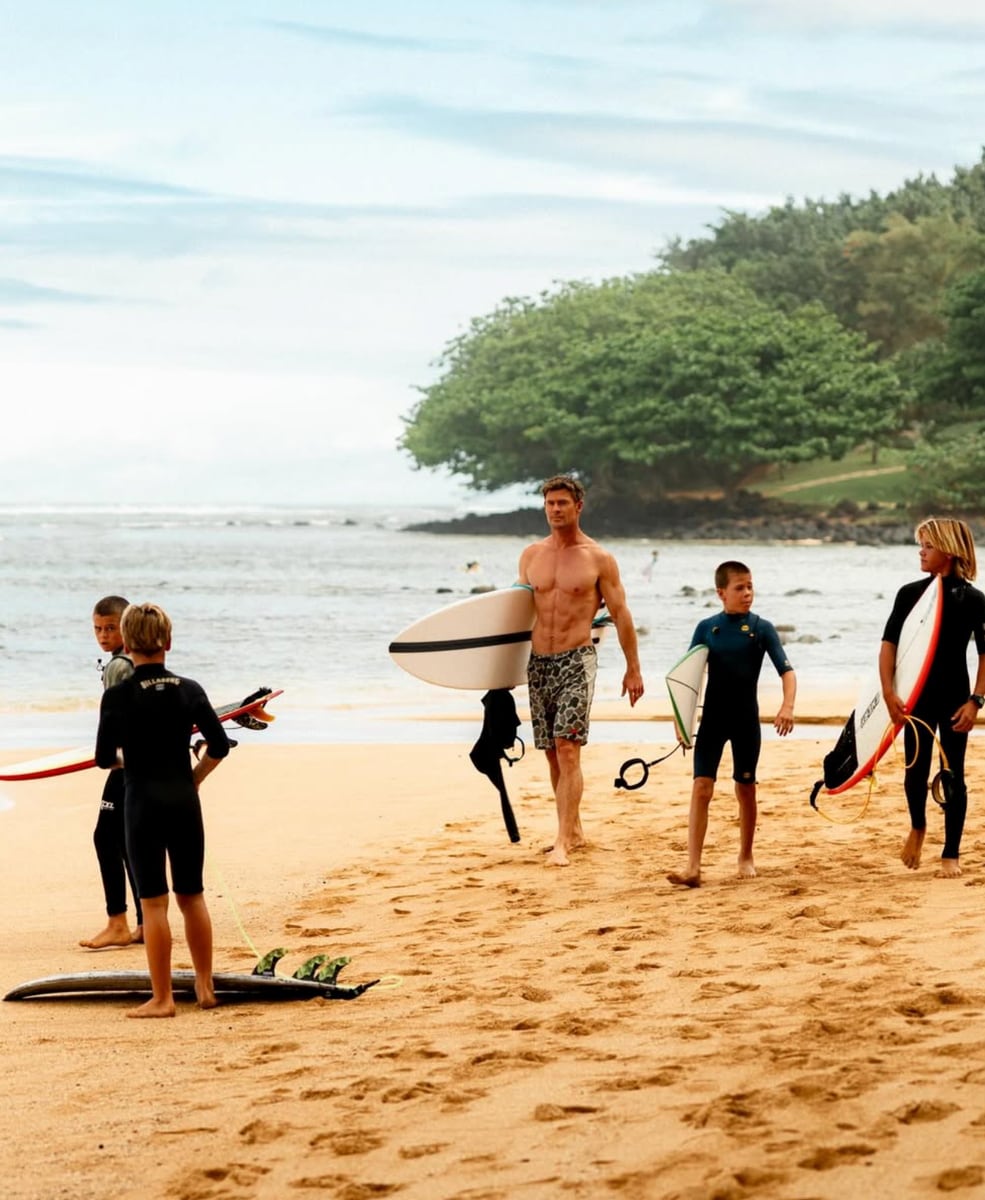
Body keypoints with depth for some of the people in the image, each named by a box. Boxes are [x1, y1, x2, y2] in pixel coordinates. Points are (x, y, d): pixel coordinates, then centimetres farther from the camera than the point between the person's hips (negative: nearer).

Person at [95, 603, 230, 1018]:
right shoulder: (189, 690, 0)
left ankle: (162, 998, 3)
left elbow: (104, 759, -7)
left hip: (143, 801, -4)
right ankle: (205, 987, 21)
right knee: (192, 896, 14)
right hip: (184, 799, 4)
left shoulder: (118, 695, -10)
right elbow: (219, 745, -1)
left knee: (153, 902, 1)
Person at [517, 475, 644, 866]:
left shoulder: (598, 558, -2)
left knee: (567, 749, -15)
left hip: (576, 660, -5)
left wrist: (633, 668, 2)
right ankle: (574, 831, 23)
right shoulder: (531, 555, 10)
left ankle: (562, 843, -19)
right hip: (537, 661, 5)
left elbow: (620, 613, 2)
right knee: (553, 754, 10)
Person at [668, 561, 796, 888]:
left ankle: (746, 857, 28)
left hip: (746, 720, 0)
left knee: (746, 789, 10)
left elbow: (786, 670, -6)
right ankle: (693, 867, -12)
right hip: (713, 719, 0)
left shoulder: (761, 628, -3)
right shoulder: (707, 627, 1)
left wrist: (788, 705, -22)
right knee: (701, 788, -9)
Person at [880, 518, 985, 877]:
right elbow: (889, 643, 0)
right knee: (915, 769, 5)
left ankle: (951, 854, 11)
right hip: (917, 696, 2)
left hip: (954, 698, -2)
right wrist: (888, 692, -11)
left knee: (952, 774, 2)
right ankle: (917, 828, 35)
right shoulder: (910, 593, 1)